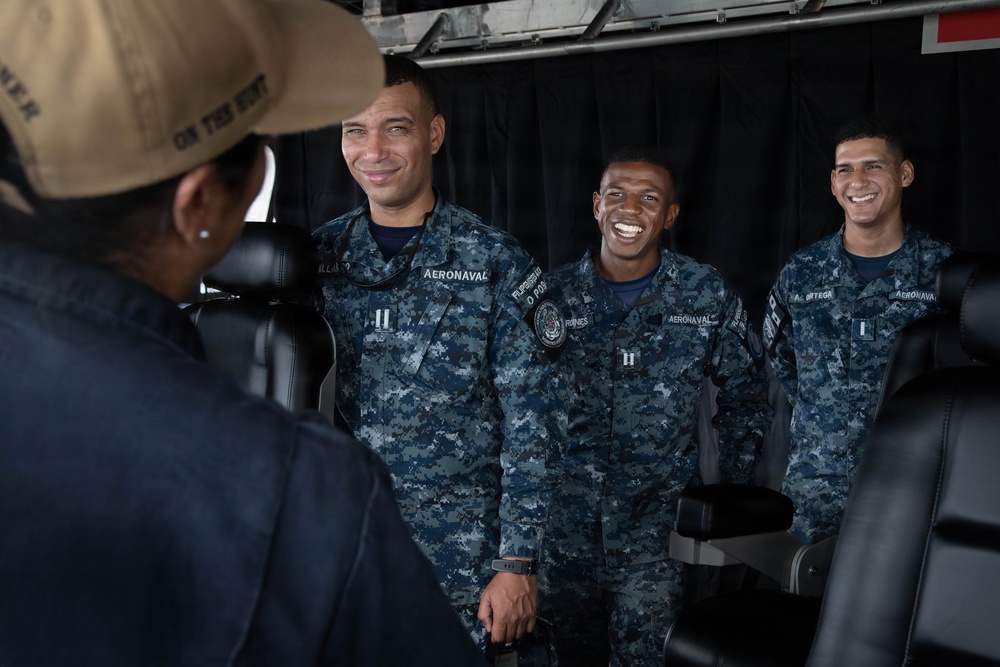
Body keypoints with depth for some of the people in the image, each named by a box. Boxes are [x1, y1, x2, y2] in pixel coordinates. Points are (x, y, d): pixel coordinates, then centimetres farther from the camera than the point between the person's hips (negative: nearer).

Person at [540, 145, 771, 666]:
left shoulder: (708, 296, -1)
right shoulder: (554, 293, 0)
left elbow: (744, 396, 11)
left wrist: (734, 492, 8)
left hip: (658, 535, -1)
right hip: (565, 532, 2)